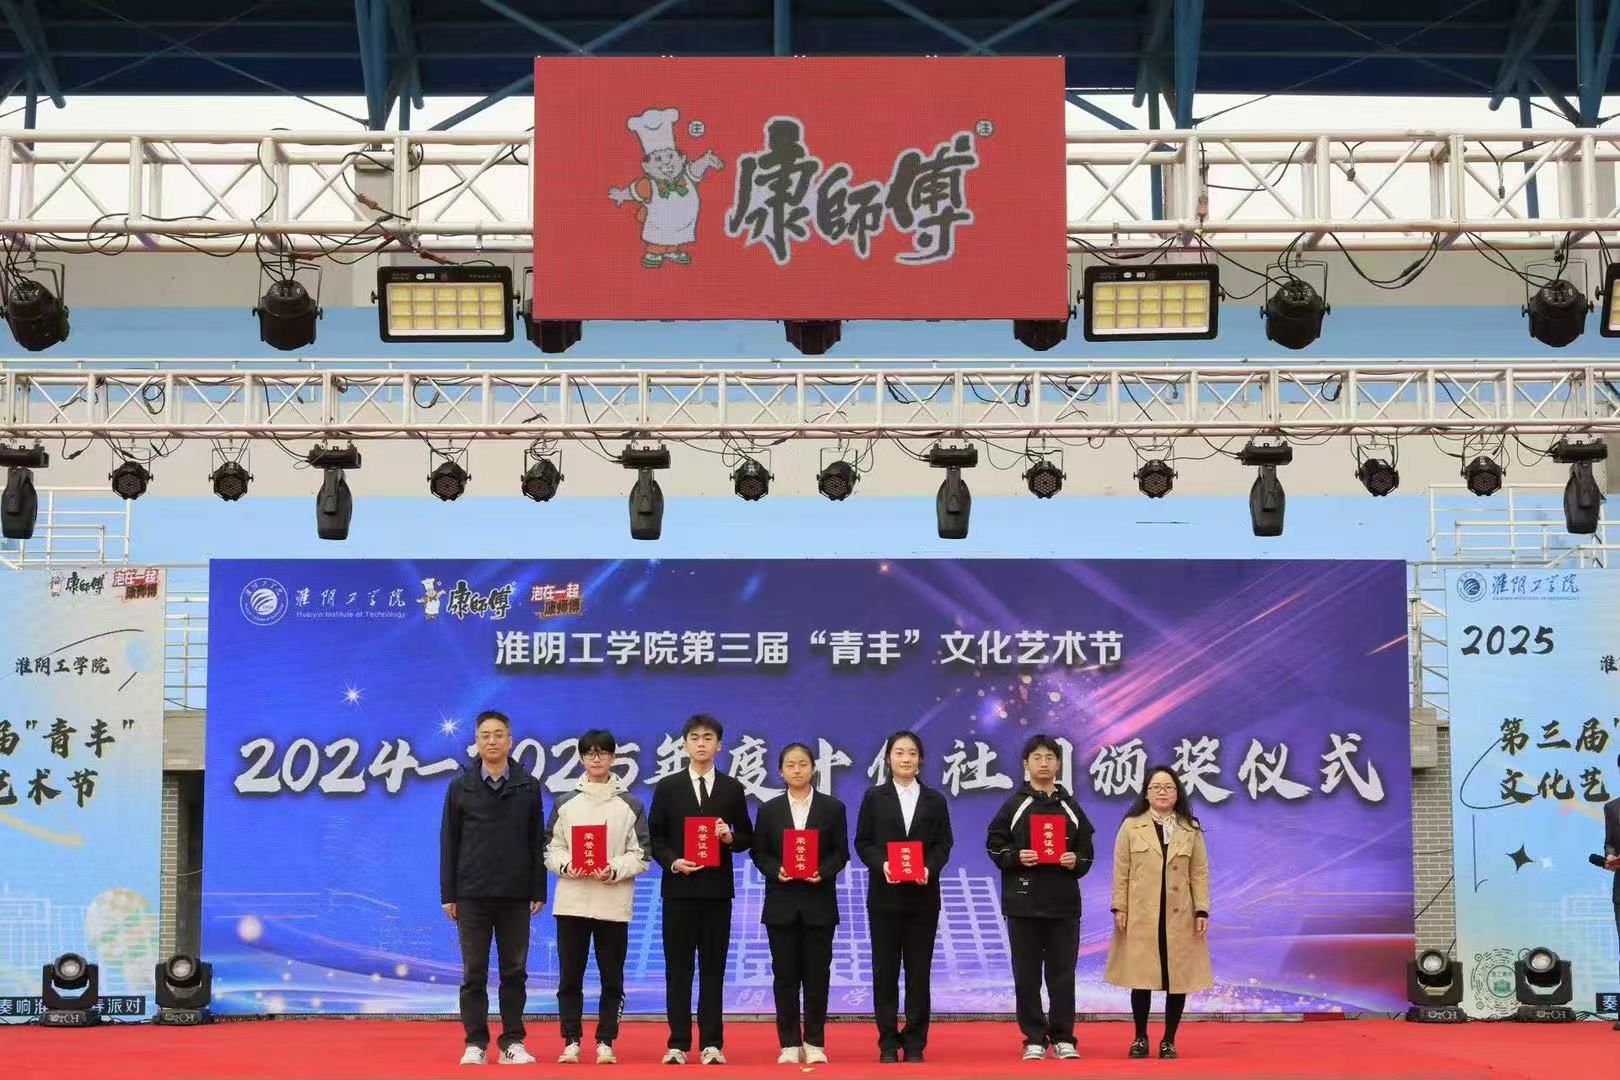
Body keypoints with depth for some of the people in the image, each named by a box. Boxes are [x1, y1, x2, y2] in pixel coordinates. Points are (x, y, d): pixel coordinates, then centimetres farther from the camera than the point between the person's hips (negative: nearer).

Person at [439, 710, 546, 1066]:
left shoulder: (528, 786, 4)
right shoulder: (461, 786, 4)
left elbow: (537, 842, 5)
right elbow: (449, 843, 4)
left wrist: (539, 892, 1)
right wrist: (448, 894, 0)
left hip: (515, 895, 0)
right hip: (472, 894, 0)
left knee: (514, 971, 5)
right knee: (474, 973, 3)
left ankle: (512, 1042, 11)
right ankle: (475, 1043, 8)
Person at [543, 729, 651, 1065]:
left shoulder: (630, 804, 5)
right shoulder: (565, 803, 8)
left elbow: (640, 855, 2)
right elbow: (551, 850, 7)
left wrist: (614, 869, -15)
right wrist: (568, 866, -13)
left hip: (614, 903, -1)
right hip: (572, 901, 1)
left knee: (612, 978, 3)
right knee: (570, 977, 4)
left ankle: (605, 1042, 11)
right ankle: (571, 1041, 12)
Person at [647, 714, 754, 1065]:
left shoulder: (732, 788, 8)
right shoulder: (668, 787, 5)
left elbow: (747, 838, 9)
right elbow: (655, 838, 4)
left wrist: (729, 838, -12)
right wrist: (673, 862, -12)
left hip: (717, 888, 1)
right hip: (679, 887, 0)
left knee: (713, 968, 3)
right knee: (678, 968, 1)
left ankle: (712, 1044, 5)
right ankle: (678, 1044, 5)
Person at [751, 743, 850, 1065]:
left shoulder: (833, 808, 4)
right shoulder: (769, 810, 6)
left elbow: (840, 852, 2)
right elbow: (759, 853, 4)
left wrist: (823, 872, -16)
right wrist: (776, 871, -15)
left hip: (818, 902, -1)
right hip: (782, 902, 1)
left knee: (817, 973, 2)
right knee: (785, 974, 2)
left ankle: (814, 1043, 10)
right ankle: (789, 1044, 8)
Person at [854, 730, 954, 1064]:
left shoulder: (934, 800, 8)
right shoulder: (874, 797, 5)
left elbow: (943, 843, 4)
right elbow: (862, 842, 2)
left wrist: (929, 868, -15)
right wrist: (881, 865, -16)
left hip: (923, 895, 1)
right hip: (885, 894, -1)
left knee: (919, 968, 2)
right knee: (885, 968, 1)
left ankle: (915, 1042, 8)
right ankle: (888, 1042, 6)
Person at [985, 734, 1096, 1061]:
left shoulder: (1071, 807, 11)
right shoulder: (1013, 805, 3)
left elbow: (1086, 851, 13)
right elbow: (994, 845, 3)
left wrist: (1076, 862, -8)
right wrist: (1016, 857, -14)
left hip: (1064, 902, 2)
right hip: (1023, 902, -2)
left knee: (1062, 973, 4)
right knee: (1027, 975, 2)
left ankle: (1064, 1038, 11)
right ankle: (1034, 1039, 9)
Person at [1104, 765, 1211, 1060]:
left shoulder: (1191, 830, 7)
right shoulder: (1131, 827, 3)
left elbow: (1199, 873, 4)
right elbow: (1121, 872, 2)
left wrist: (1202, 911, -3)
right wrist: (1119, 908, -5)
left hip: (1179, 917, 1)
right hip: (1141, 916, -1)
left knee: (1178, 978, 2)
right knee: (1141, 978, 0)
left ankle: (1169, 1040, 12)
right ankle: (1140, 1038, 13)